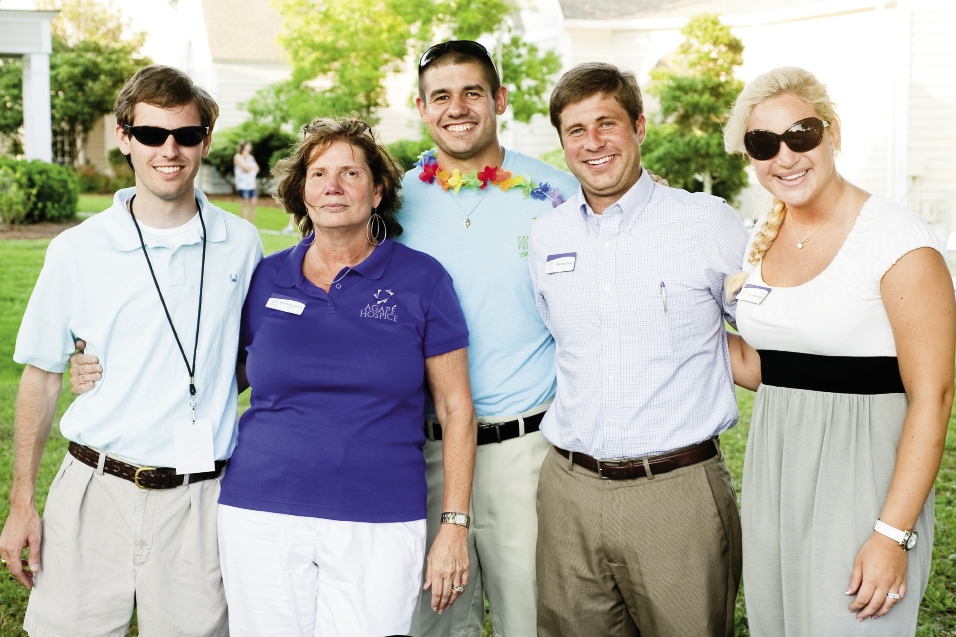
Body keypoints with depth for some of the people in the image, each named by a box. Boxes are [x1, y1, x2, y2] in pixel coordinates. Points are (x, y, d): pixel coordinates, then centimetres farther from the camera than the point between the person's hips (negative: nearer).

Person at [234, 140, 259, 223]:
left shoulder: (250, 157, 19)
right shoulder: (238, 157, -3)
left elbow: (257, 169, 11)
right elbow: (245, 168, -14)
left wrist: (250, 169, -6)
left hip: (251, 184, 7)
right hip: (242, 184, -7)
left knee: (253, 204, 2)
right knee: (244, 205, -6)